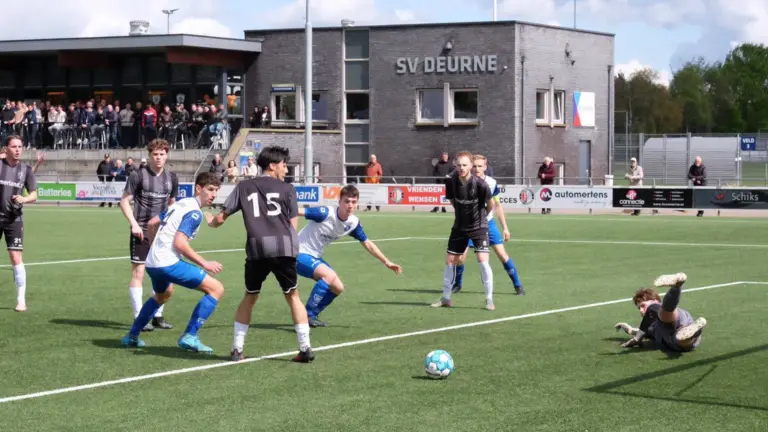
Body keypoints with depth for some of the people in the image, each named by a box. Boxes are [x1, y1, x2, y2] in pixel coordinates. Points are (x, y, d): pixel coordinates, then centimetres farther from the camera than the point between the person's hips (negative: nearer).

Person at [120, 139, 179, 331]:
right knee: (138, 273, -4)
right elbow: (124, 201, -5)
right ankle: (139, 318, 0)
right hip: (141, 231, -5)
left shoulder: (171, 178, 8)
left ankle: (157, 316, 16)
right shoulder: (138, 175, -6)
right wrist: (134, 223, -16)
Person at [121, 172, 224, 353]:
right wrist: (204, 264, -15)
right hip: (168, 263, -10)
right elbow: (179, 243, -20)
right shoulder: (194, 212, -11)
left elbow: (151, 224, 24)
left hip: (152, 262, 10)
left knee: (162, 295, 40)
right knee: (216, 289, -9)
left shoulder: (180, 204, 16)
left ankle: (132, 336, 44)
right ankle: (190, 337, -11)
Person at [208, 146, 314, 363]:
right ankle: (305, 349, 7)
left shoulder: (244, 187, 15)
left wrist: (212, 223, 36)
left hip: (256, 249, 2)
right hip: (283, 247, -1)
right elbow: (294, 225, 8)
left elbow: (221, 217, 14)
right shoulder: (287, 188, 11)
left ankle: (237, 349, 16)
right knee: (293, 296, 11)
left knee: (250, 297, 18)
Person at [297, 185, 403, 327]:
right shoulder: (326, 213, -26)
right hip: (300, 253, -9)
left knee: (337, 288, 9)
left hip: (315, 257, 9)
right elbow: (296, 211, -32)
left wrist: (386, 262, 12)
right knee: (329, 275, -29)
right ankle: (307, 315, -20)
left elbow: (367, 243, 11)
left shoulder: (353, 223, -3)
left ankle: (312, 316, 21)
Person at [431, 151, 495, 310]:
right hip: (460, 226, 4)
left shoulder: (480, 184, -23)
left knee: (483, 260, -17)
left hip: (478, 226, -4)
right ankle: (446, 298, 19)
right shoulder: (451, 182, -12)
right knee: (450, 260, 6)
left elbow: (490, 204, -6)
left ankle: (489, 299, -6)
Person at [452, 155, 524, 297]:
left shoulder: (491, 183, -8)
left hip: (488, 222, 1)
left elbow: (497, 206, 3)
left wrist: (505, 227, 3)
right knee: (461, 257, -6)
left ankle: (518, 285, 6)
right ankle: (457, 284, 20)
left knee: (502, 254, -6)